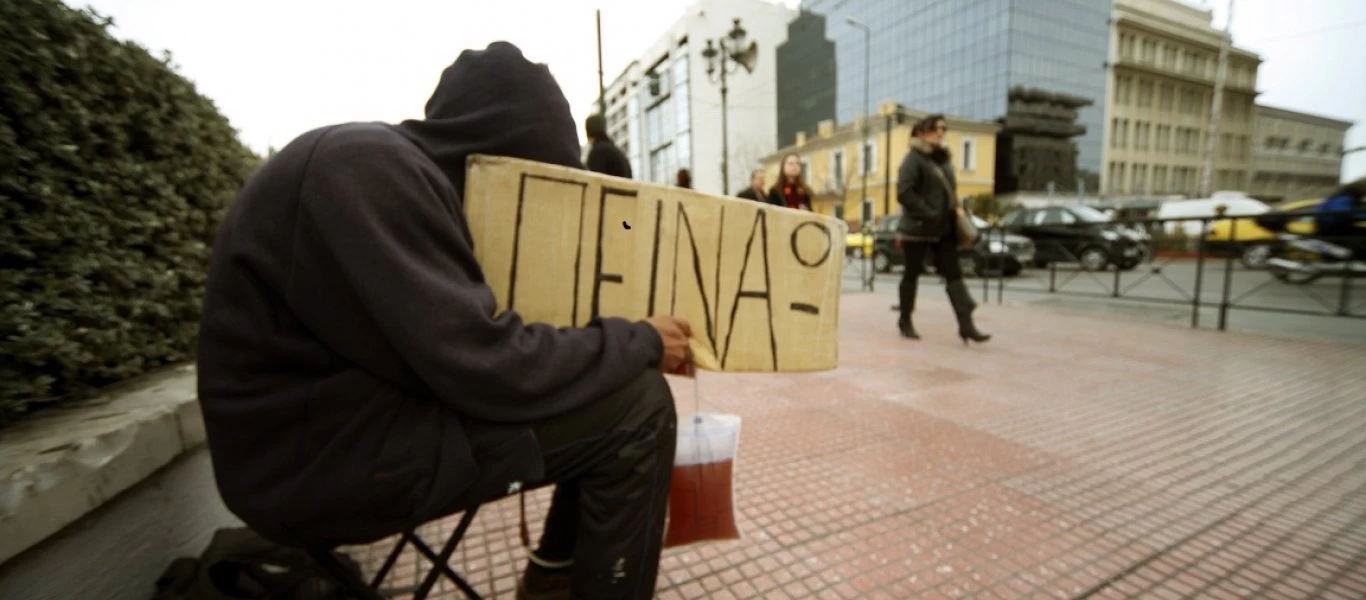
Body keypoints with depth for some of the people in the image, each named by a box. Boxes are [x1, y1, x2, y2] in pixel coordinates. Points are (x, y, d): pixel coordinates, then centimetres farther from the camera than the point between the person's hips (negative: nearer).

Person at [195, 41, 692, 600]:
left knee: (611, 381, 10)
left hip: (378, 401, 9)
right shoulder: (370, 168, -21)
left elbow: (468, 329, 10)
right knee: (638, 406, -15)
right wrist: (641, 341, -14)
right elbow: (487, 367, -27)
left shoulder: (397, 168, 9)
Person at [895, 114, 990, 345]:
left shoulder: (944, 158, 15)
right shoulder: (913, 159, -9)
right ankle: (905, 321, 19)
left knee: (954, 274, 0)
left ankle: (966, 325, -2)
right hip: (918, 228, -7)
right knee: (912, 274, 5)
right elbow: (904, 192, -20)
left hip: (945, 228, 7)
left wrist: (954, 213, 9)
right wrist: (927, 214, -22)